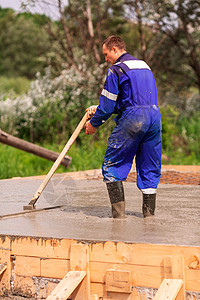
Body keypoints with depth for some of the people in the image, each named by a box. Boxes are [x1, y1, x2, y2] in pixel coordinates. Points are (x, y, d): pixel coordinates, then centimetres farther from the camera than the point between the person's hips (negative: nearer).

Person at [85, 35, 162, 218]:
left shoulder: (116, 70, -3)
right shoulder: (144, 66, 22)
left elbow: (107, 106, -4)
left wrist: (94, 124, 13)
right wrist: (97, 109, 28)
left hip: (131, 120, -7)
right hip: (155, 116, 7)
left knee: (112, 165, 4)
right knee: (150, 168, 13)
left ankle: (119, 211, -1)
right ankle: (149, 212, 14)